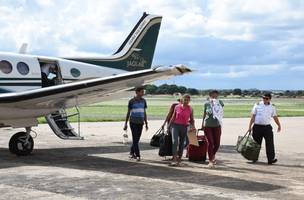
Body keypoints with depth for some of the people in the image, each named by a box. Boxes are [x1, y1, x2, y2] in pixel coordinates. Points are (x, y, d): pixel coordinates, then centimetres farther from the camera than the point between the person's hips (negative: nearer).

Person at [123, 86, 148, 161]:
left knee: (137, 139, 8)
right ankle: (137, 155, -7)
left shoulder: (143, 101, 8)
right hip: (133, 122, -4)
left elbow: (144, 113, 13)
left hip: (140, 122, 4)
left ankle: (131, 153, 24)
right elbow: (128, 112, 1)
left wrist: (146, 123, 11)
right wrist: (126, 123, -2)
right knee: (135, 139, -9)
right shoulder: (131, 101, -4)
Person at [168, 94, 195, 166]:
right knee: (175, 141, -16)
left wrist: (193, 125, -9)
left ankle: (179, 159, 17)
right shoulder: (177, 107, 2)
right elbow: (173, 117, 10)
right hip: (175, 125, -1)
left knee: (181, 143, 7)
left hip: (184, 127, 1)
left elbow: (191, 119, 10)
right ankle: (174, 159, -20)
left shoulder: (190, 109, 2)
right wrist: (169, 126, 11)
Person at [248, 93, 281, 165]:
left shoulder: (272, 106, 7)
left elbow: (275, 117, 17)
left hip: (267, 127, 1)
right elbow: (253, 116, 1)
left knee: (270, 143, -8)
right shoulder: (257, 105, 0)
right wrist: (250, 126, -2)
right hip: (257, 127, -1)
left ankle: (271, 159, -8)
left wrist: (279, 125, 21)